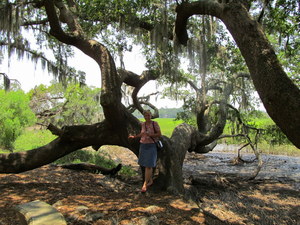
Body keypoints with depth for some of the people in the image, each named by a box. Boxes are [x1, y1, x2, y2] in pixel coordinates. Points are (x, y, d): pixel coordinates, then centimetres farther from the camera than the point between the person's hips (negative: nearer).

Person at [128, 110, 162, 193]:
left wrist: (150, 134, -19)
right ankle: (150, 180, 29)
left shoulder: (155, 123, -8)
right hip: (143, 145, 5)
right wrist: (134, 136, 8)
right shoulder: (142, 124, 6)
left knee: (148, 165, -7)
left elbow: (159, 134, -8)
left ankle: (145, 184, -3)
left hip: (151, 146, -5)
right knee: (146, 165, 12)